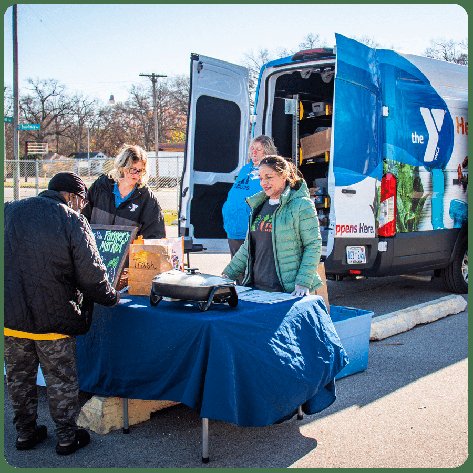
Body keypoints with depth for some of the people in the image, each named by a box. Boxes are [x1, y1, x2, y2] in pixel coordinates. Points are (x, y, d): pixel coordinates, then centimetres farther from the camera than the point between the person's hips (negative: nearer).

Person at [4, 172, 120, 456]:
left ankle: (25, 433, 33)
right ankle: (67, 438, 23)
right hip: (53, 318, -4)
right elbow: (91, 273, -15)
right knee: (61, 381, 11)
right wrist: (112, 297, 3)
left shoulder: (10, 211, 4)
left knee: (19, 377, 19)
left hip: (11, 315, 5)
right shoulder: (73, 221, -13)